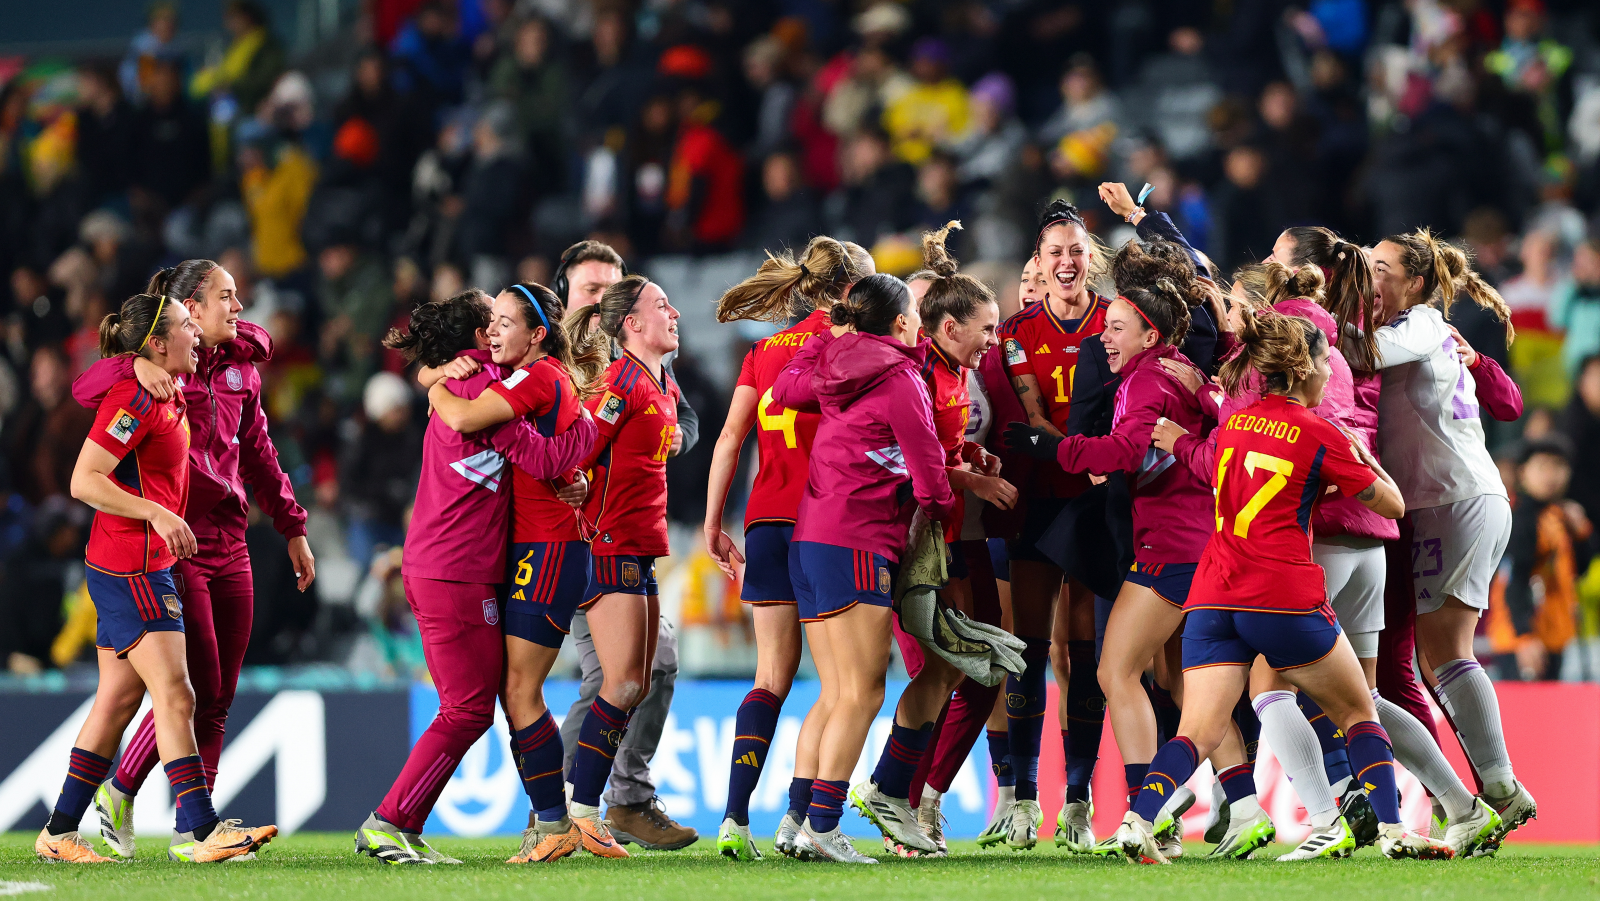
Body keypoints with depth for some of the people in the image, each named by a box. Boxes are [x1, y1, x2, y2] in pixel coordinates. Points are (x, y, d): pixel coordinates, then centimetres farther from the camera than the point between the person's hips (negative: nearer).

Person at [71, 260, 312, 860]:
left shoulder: (239, 370, 12)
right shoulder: (161, 370, -8)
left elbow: (259, 455, 22)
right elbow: (85, 389, -24)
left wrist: (292, 528, 22)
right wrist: (138, 366, -42)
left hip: (228, 544, 7)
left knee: (218, 698, 5)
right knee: (199, 689, -9)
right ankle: (120, 792, 5)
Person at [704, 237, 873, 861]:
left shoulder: (766, 349, 15)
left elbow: (730, 439, 10)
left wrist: (713, 524, 13)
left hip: (766, 519, 5)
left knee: (772, 678, 9)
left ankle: (735, 818, -3)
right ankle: (797, 820, -8)